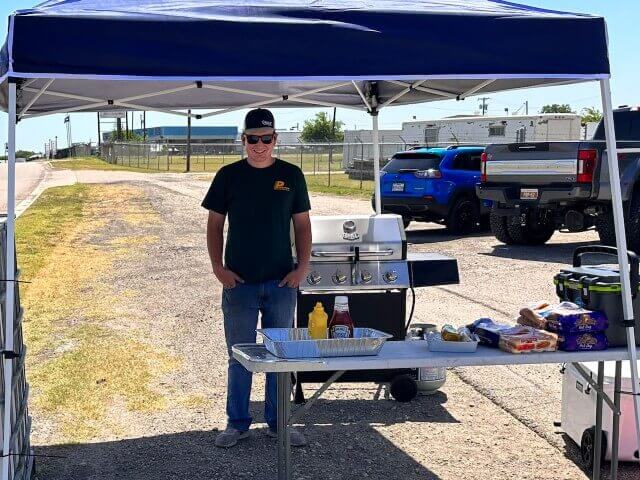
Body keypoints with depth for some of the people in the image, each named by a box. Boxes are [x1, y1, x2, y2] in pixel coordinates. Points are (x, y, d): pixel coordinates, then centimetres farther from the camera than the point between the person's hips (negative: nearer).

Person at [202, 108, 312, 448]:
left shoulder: (291, 175, 5)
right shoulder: (229, 176, 2)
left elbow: (302, 224, 7)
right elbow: (214, 224, 5)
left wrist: (302, 267, -4)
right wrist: (218, 267, -6)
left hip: (281, 282, 1)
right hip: (239, 282, -1)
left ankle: (278, 423, 19)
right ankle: (237, 424, 17)